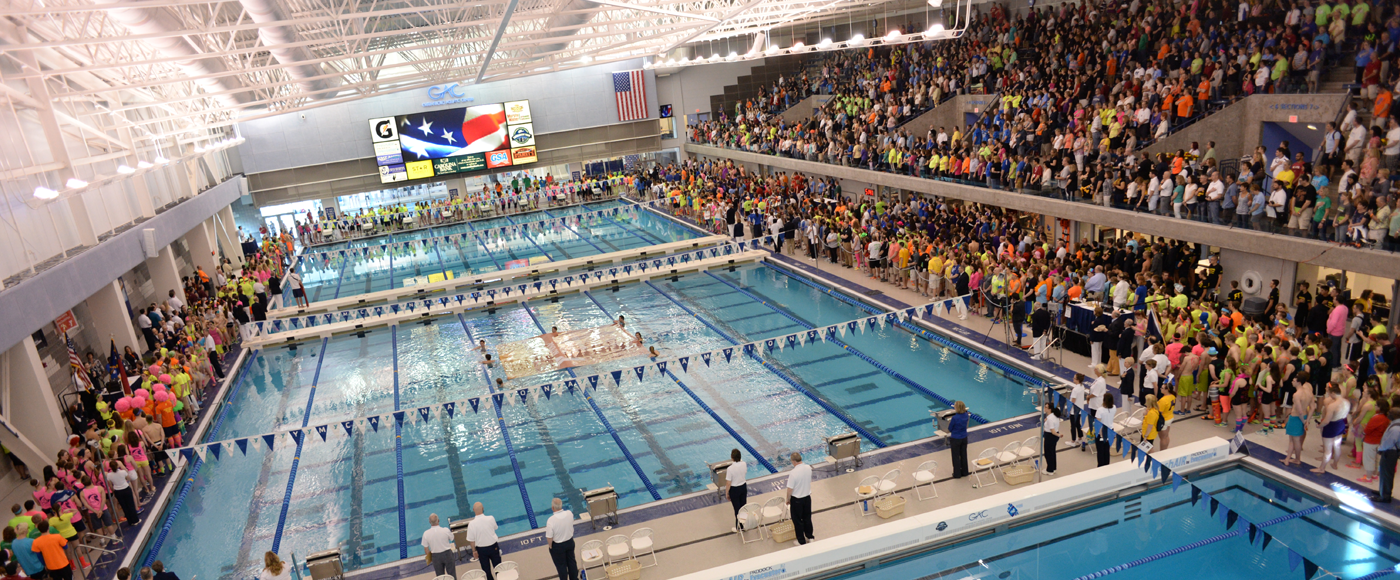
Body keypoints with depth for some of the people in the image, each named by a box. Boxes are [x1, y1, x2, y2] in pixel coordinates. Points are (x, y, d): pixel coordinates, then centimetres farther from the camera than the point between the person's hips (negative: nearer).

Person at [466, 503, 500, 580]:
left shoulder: (471, 524, -20)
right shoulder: (491, 519, -18)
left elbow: (471, 540, -11)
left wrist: (474, 551, 3)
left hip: (481, 549, 0)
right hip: (493, 547, 1)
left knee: (486, 569, 17)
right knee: (498, 567, 16)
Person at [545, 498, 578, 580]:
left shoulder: (551, 520, -33)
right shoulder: (570, 513, -18)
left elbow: (549, 537, -24)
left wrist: (550, 546, -3)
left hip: (558, 546, -5)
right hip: (570, 542, 5)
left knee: (561, 566, 17)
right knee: (571, 561, 25)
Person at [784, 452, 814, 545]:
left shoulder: (793, 473, -29)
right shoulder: (808, 468, -10)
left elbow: (790, 489, -21)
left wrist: (788, 499, -4)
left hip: (797, 500, -6)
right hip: (807, 497, 6)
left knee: (797, 520, 12)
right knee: (807, 518, 24)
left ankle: (801, 541, 23)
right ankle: (810, 536, 39)